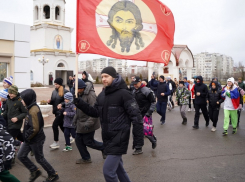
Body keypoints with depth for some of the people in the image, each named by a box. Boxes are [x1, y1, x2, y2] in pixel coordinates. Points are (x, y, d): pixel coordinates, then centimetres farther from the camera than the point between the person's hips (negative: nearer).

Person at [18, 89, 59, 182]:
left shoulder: (33, 111, -25)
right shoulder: (31, 108, 5)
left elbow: (35, 129, -28)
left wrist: (26, 137, -15)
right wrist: (26, 137, 9)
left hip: (36, 140, -9)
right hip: (29, 139, 9)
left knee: (39, 159, 6)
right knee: (21, 156, 12)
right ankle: (35, 171, 27)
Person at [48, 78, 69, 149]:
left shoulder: (65, 92, -12)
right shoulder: (54, 92, 10)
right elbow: (53, 102, 17)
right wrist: (50, 101, -4)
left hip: (61, 112, -8)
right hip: (56, 111, 8)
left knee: (54, 125, -12)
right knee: (61, 126, 16)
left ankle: (56, 142, -1)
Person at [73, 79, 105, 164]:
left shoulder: (90, 95, -22)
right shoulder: (79, 94, 7)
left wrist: (89, 123, -28)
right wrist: (75, 120, 19)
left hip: (88, 123, -9)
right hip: (81, 123, 9)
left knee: (88, 141, 0)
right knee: (78, 140, 10)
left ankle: (104, 148, 26)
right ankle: (85, 158, 26)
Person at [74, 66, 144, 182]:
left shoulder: (123, 93, -15)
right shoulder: (102, 94, 8)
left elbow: (136, 116, -16)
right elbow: (95, 112, 12)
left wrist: (138, 140, -16)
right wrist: (79, 103, -2)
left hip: (119, 138, -8)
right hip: (108, 138, 8)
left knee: (108, 170, -7)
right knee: (118, 168, 21)